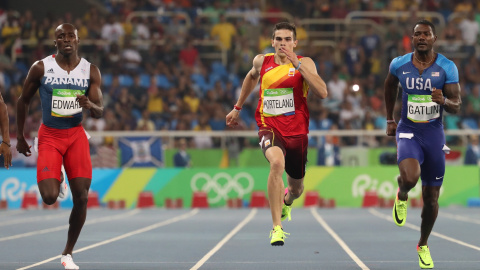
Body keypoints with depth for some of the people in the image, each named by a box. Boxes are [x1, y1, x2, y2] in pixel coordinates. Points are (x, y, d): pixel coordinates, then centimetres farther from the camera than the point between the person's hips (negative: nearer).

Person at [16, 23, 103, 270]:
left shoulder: (91, 71, -1)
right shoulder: (41, 68, -6)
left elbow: (99, 113, -2)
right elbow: (23, 101, 6)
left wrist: (90, 105, -26)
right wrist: (19, 137, 8)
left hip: (76, 135, 2)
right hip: (49, 136, -2)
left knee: (81, 197, -8)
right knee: (49, 198, -18)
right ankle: (52, 181, 22)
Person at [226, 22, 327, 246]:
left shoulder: (305, 63, -5)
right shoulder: (261, 61, 2)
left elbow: (322, 93, -21)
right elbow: (252, 77, 27)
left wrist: (298, 65, -24)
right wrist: (237, 108, 32)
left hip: (296, 131, 1)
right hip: (269, 128, -1)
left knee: (296, 189, 15)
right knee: (277, 162, -35)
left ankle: (286, 200, 58)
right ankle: (277, 227, -33)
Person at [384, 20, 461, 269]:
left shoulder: (447, 68, -8)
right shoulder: (399, 65, -4)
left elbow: (457, 106, -8)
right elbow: (389, 86, 18)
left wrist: (443, 101, -31)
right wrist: (390, 120, 19)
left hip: (434, 134, 1)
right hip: (408, 131, -1)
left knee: (431, 198, 7)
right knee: (410, 177, -31)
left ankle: (423, 246, 29)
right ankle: (401, 196, 6)